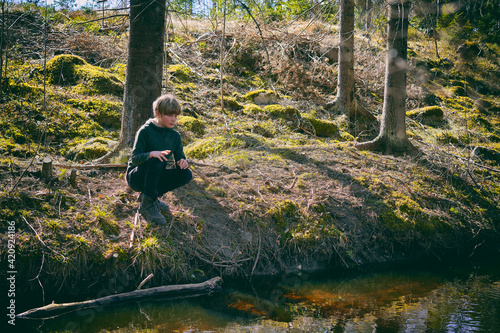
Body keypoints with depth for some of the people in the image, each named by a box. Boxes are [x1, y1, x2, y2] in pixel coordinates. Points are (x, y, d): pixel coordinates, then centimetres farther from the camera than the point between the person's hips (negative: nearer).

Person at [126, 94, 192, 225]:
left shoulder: (175, 135, 2)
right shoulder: (145, 131, -15)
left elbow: (179, 156, 1)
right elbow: (134, 158, -20)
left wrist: (182, 161, -25)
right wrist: (152, 154, -41)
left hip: (155, 177, 6)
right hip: (136, 177, -6)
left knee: (186, 174, -16)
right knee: (157, 160, -35)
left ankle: (149, 196, -4)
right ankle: (147, 204, -26)